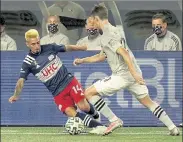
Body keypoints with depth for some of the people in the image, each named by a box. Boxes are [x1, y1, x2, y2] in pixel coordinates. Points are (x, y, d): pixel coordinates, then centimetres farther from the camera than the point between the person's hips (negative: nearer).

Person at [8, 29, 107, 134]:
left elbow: (68, 48, 12)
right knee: (71, 113, -18)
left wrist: (86, 48, 14)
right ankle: (97, 126, -12)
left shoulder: (49, 48, 0)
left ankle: (95, 114, 19)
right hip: (58, 93, -1)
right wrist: (16, 95, -17)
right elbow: (21, 80, -8)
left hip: (69, 81, 1)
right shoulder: (28, 62, -5)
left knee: (83, 106, -14)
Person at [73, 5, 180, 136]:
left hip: (123, 75, -9)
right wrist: (82, 60, 31)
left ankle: (114, 120, -4)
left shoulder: (107, 35, -11)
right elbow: (102, 56, 30)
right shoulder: (112, 30, 19)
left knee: (89, 93, -2)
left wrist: (134, 74, -29)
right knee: (147, 102, 17)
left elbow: (124, 53, -23)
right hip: (133, 74, 9)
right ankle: (173, 128, 10)